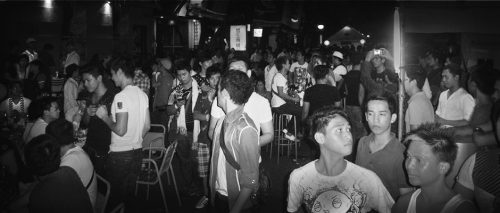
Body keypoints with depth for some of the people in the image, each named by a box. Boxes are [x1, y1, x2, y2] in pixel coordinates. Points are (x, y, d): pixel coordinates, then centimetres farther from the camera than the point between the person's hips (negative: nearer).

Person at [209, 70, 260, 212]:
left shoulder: (245, 129, -25)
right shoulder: (222, 121, -3)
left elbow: (251, 180, -22)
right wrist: (213, 193, 4)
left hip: (234, 201, -6)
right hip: (218, 195, 6)